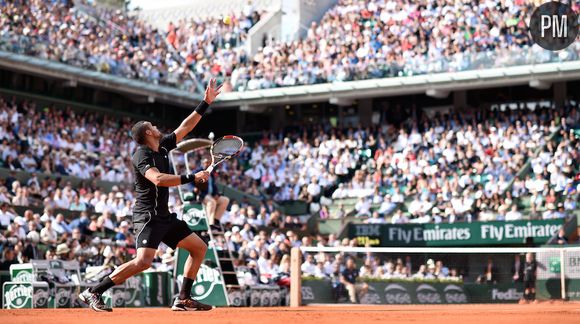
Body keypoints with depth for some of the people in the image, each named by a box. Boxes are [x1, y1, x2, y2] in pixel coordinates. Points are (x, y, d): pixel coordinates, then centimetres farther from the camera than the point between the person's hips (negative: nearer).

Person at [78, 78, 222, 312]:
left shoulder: (163, 146, 11)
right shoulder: (142, 155, -14)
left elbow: (186, 127, 19)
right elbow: (158, 179, -31)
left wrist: (206, 103, 17)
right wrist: (191, 178, -29)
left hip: (164, 216, 10)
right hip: (148, 216, -10)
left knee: (199, 247, 9)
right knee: (143, 261, -23)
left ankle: (183, 299, 10)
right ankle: (92, 293, -16)